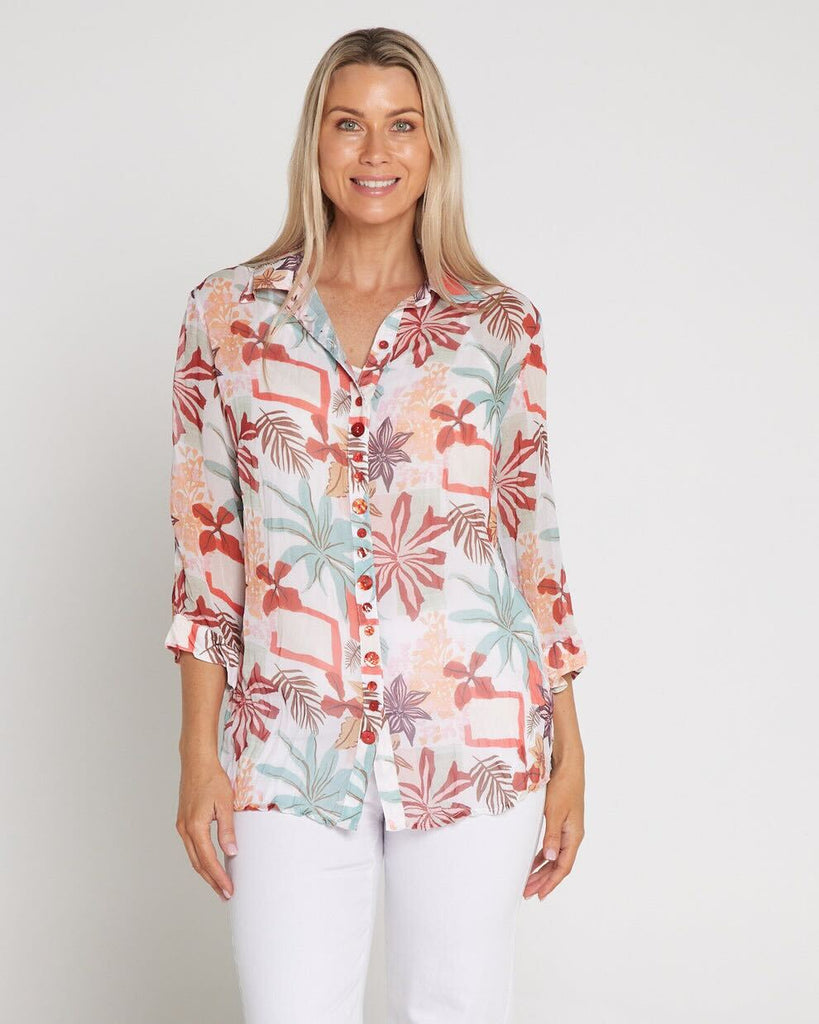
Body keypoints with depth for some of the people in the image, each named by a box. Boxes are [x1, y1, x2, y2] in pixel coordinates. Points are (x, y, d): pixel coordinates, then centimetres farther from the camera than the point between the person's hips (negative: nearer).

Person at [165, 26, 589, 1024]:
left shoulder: (500, 324, 4)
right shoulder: (228, 313, 4)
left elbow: (533, 536, 7)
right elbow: (205, 540, 4)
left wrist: (567, 745, 5)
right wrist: (199, 751, 1)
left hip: (476, 742, 1)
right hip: (289, 747, 0)